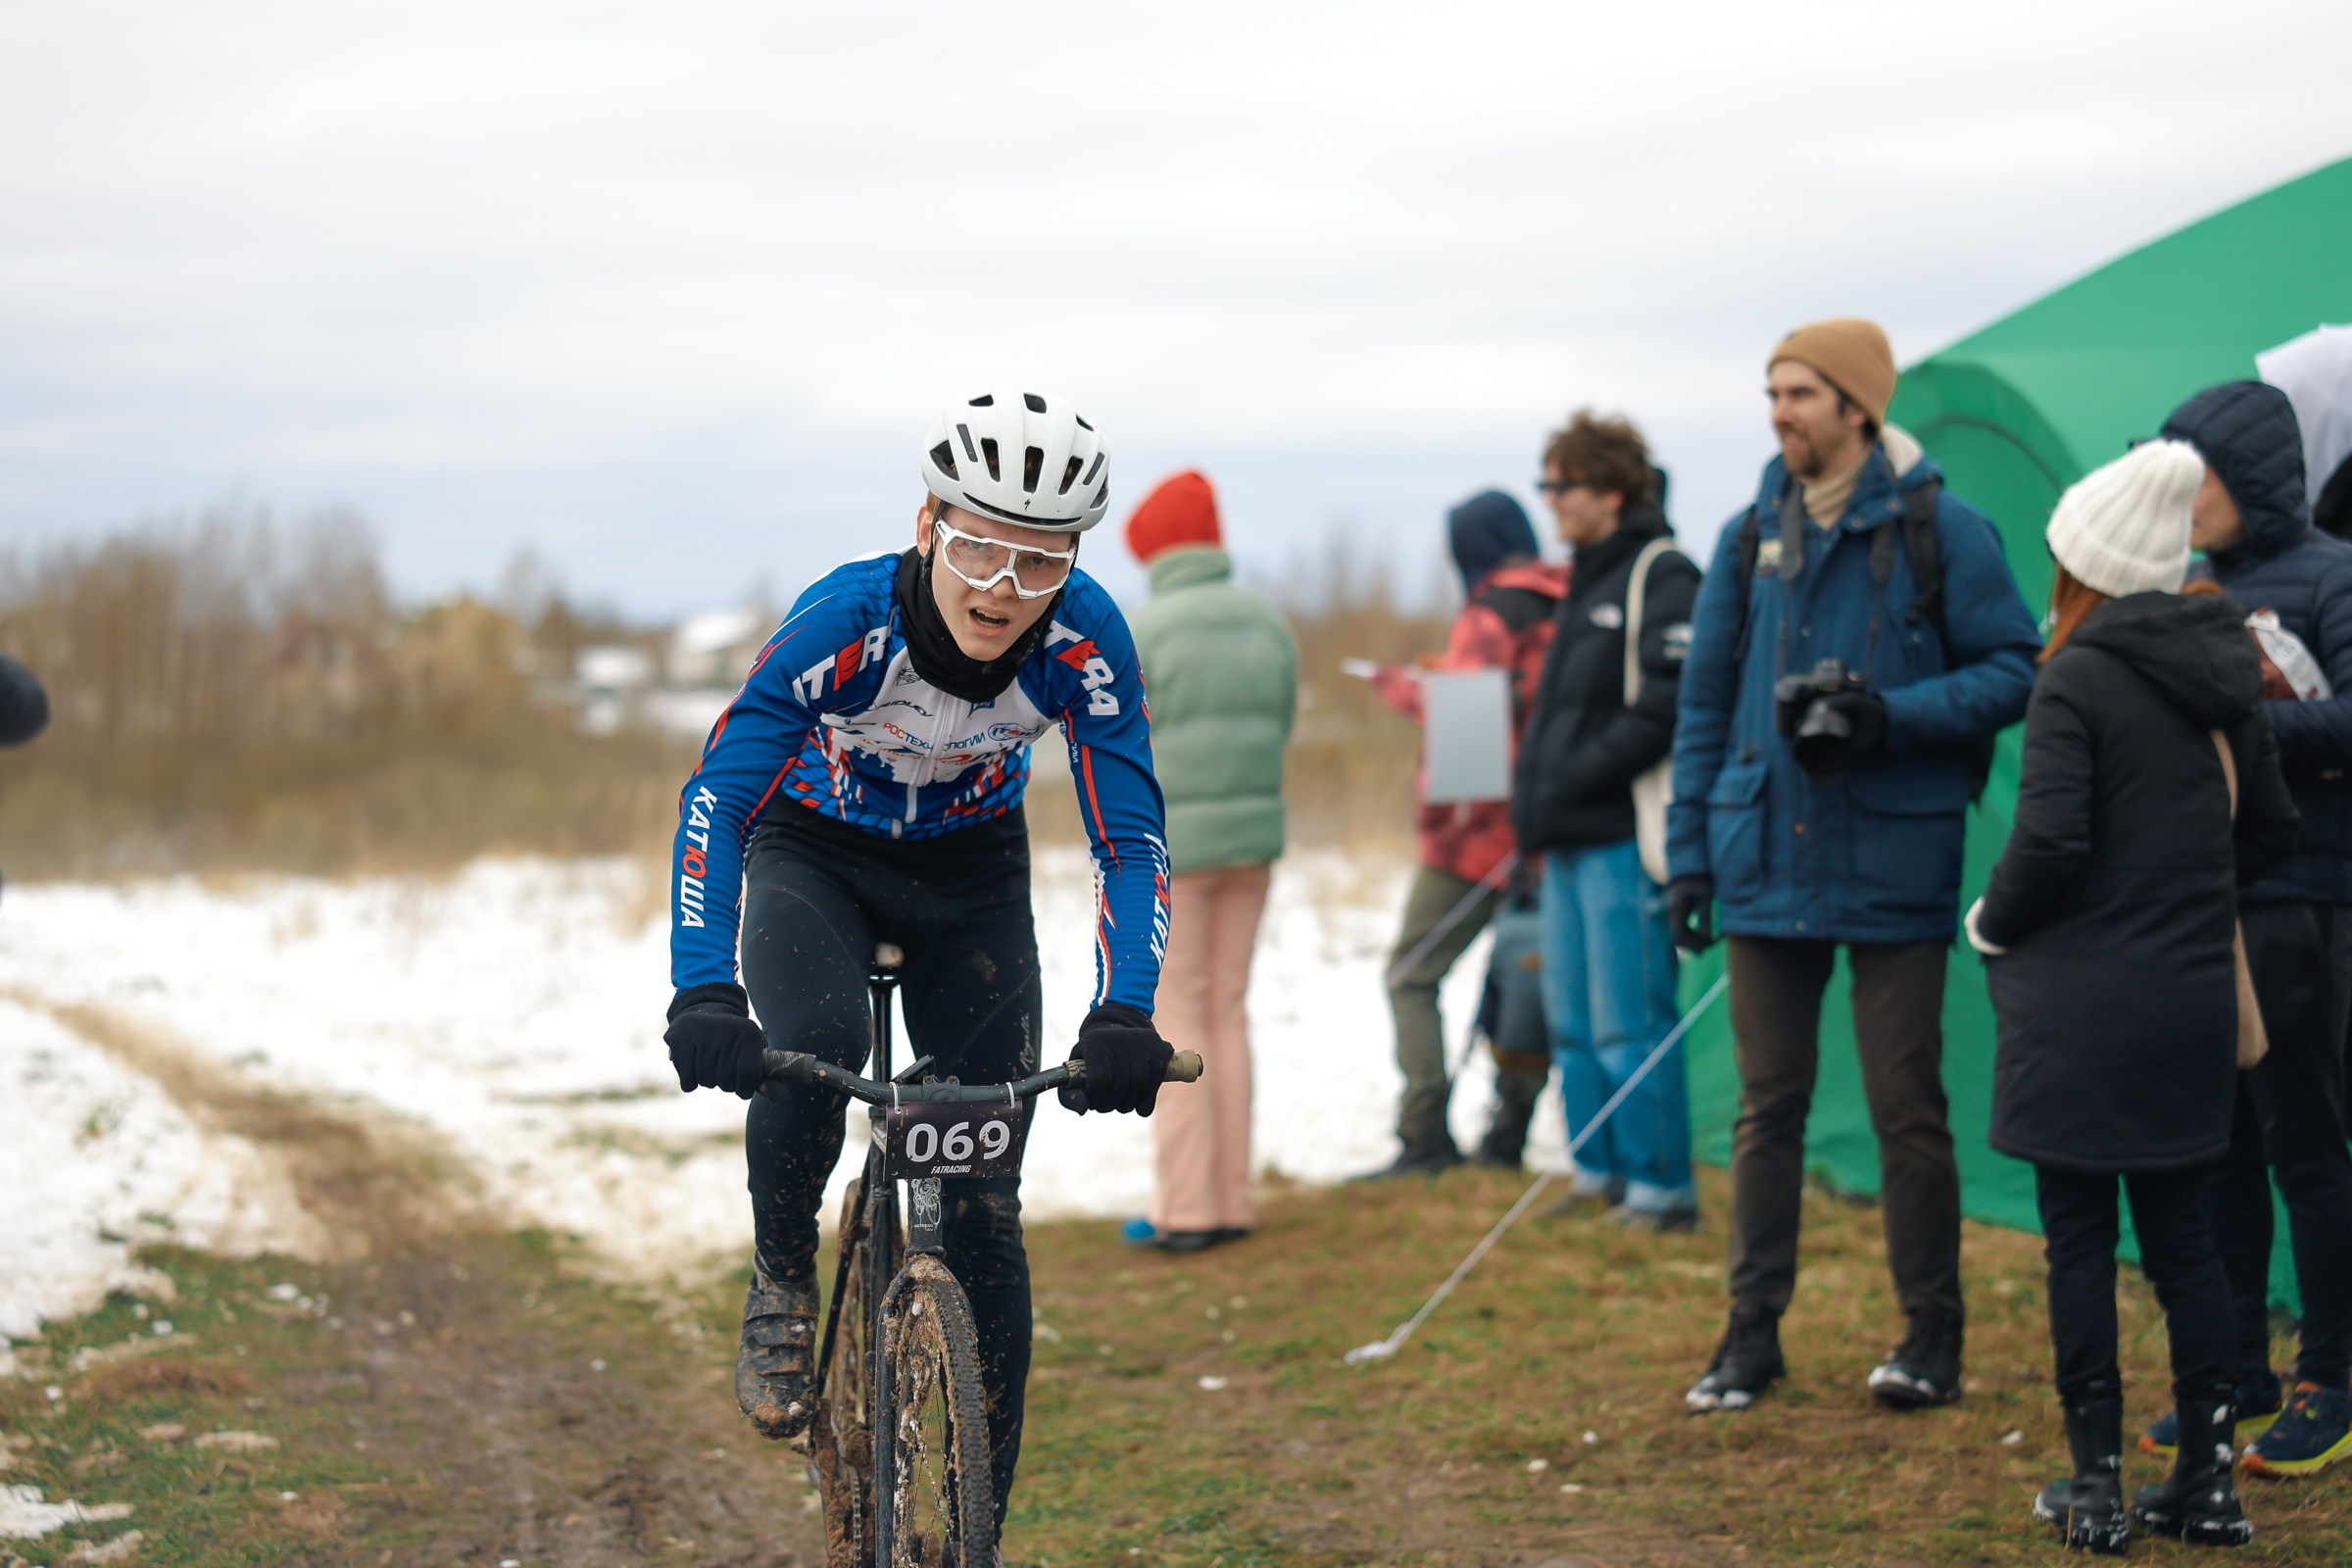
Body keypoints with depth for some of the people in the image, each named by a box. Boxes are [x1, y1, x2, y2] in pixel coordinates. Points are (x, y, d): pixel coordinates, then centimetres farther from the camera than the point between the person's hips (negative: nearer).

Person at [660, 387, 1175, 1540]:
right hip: (815, 853, -2)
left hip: (969, 872, 2)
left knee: (986, 1206, -6)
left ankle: (975, 1526, 3)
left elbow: (1130, 835, -25)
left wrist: (1124, 1016, -40)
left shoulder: (1084, 638, -28)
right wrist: (702, 991, -47)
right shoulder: (847, 619, -33)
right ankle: (782, 1284, -6)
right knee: (815, 1045, -36)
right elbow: (716, 796, -35)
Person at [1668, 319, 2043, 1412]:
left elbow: (2013, 670, -4)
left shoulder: (1938, 529, -4)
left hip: (1893, 866, -4)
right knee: (1768, 1105, 8)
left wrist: (1895, 716, -18)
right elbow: (1704, 703, 14)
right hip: (1768, 862, 4)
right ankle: (1753, 1331, 15)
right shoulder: (1750, 539, 10)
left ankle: (1931, 1333, 12)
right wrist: (1689, 851, 8)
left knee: (1906, 1107, 1)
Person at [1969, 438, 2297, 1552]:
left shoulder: (2076, 679, -13)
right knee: (2181, 1231, 12)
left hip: (2080, 1008, -6)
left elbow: (2051, 838, -19)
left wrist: (1992, 923, -2)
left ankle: (2096, 1485, 6)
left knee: (2079, 1238, 2)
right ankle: (2208, 1480, 13)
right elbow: (2271, 829, 17)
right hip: (2192, 1000, 6)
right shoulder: (2221, 676, 9)